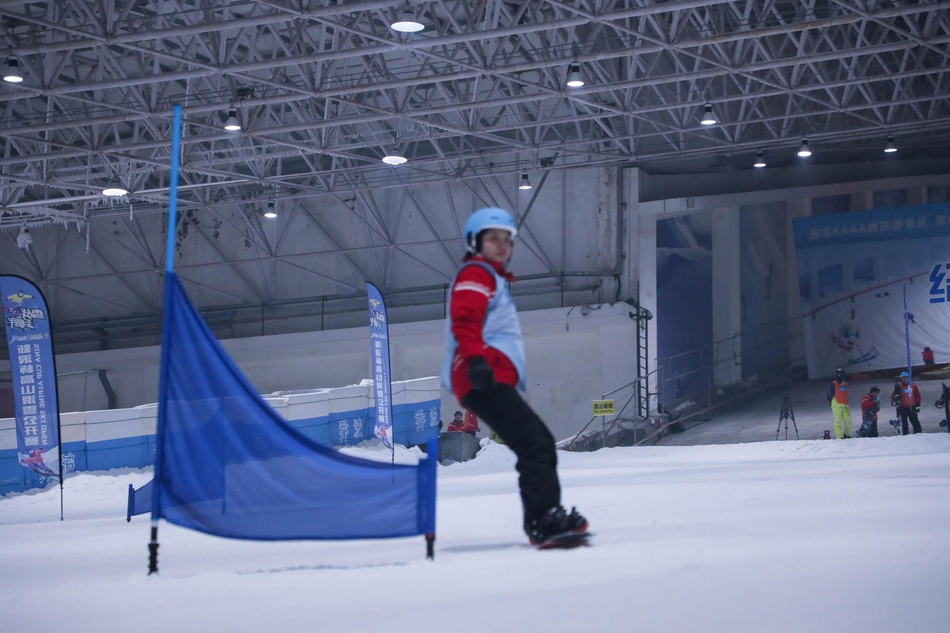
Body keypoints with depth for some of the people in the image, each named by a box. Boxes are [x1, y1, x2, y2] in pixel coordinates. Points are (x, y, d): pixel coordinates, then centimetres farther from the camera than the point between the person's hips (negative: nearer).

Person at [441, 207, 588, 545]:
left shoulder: (493, 279, 31)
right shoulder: (475, 274, -1)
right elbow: (464, 320, -17)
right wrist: (475, 359, -30)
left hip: (494, 381, 11)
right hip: (485, 380, -11)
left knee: (540, 443, 9)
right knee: (534, 443, -20)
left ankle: (544, 518, 6)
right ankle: (544, 518, -28)